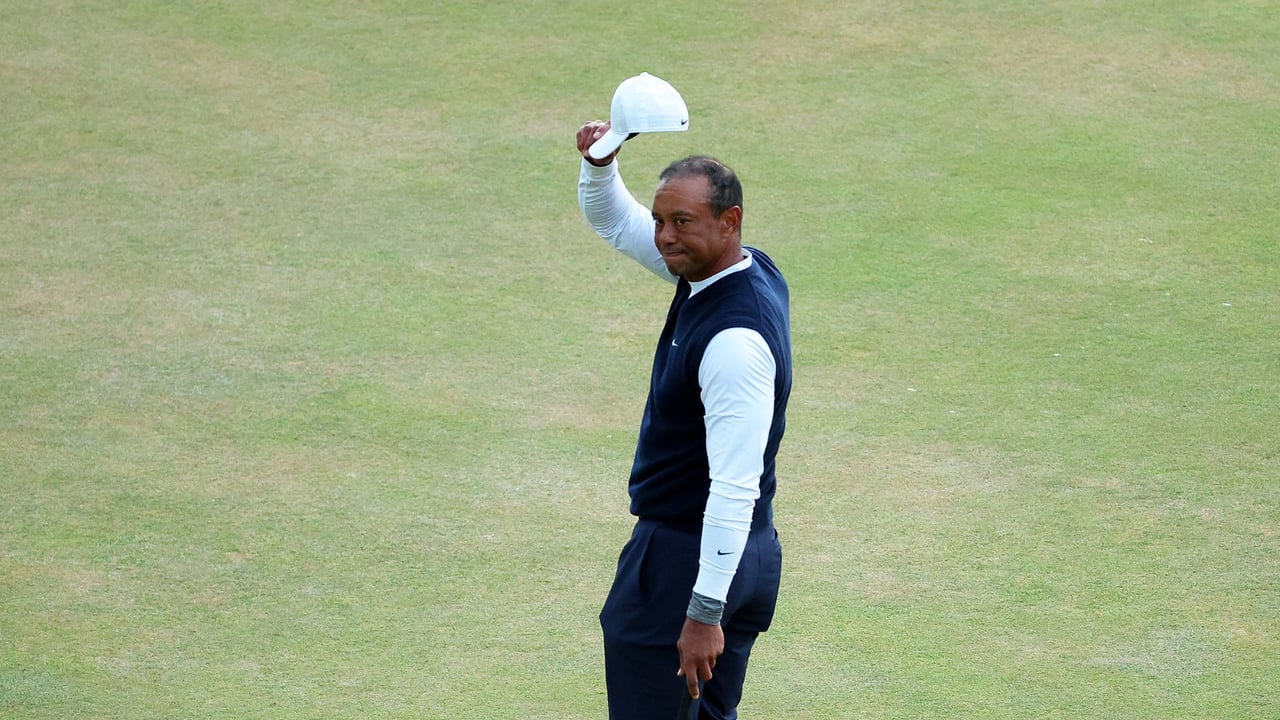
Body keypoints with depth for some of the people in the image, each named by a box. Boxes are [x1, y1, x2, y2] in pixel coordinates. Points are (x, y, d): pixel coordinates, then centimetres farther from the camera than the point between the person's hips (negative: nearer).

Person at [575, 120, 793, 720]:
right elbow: (613, 221, 15)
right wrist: (600, 162, -7)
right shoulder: (740, 268, 2)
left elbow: (735, 485, -30)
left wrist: (705, 611, -30)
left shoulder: (736, 339, -27)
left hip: (688, 558, -10)